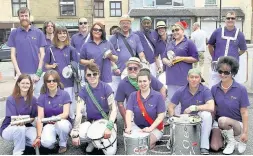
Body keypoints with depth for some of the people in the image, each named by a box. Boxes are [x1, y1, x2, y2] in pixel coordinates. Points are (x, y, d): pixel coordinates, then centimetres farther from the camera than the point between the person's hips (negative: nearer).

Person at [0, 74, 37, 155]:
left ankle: (21, 141, 7)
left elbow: (33, 117, 1)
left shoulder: (33, 99, -2)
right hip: (9, 129, -3)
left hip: (26, 127, 3)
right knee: (20, 128, -39)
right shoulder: (11, 99, -13)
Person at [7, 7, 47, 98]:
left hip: (36, 73, 0)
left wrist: (39, 72, -7)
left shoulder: (38, 33, 3)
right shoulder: (14, 33, 4)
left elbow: (42, 54, 1)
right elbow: (13, 54, 3)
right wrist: (18, 72, -8)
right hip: (21, 73, 1)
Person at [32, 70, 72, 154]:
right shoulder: (42, 97, -3)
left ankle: (63, 144, -6)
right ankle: (53, 142, 7)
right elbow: (40, 118, -8)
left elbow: (66, 114, -14)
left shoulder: (65, 94, -7)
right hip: (48, 125, 0)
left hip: (63, 122, 0)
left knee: (61, 124, -38)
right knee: (46, 142, -32)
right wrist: (38, 136, -17)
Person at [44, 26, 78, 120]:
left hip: (68, 81, 0)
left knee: (69, 104, 4)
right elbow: (46, 65, 10)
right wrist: (52, 66, -10)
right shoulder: (50, 50, 5)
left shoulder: (71, 49, 3)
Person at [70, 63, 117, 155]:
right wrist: (75, 133, -26)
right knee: (79, 134, -29)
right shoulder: (84, 90, -6)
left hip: (106, 120, -2)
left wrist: (109, 126, -31)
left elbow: (113, 109, -15)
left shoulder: (106, 88, -12)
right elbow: (79, 112, -14)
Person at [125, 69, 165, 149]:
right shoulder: (133, 95, -2)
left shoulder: (158, 96, -10)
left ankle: (153, 141, 7)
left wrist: (150, 128, -26)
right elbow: (129, 113, -11)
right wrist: (129, 127, -29)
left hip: (155, 127, -2)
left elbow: (161, 116, -13)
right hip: (137, 126, 2)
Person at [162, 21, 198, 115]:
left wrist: (181, 58, -14)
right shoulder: (170, 44, 19)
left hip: (183, 77, -6)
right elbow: (163, 57, 20)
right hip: (171, 77, 6)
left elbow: (195, 58, -4)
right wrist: (166, 61, -4)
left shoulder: (189, 43, 0)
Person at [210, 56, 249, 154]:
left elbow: (244, 112, -10)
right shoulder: (214, 89, -2)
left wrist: (245, 132, -13)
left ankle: (232, 141, -6)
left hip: (236, 123, -2)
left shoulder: (241, 89, -12)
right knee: (214, 147, -21)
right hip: (218, 122, 2)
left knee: (223, 120, -36)